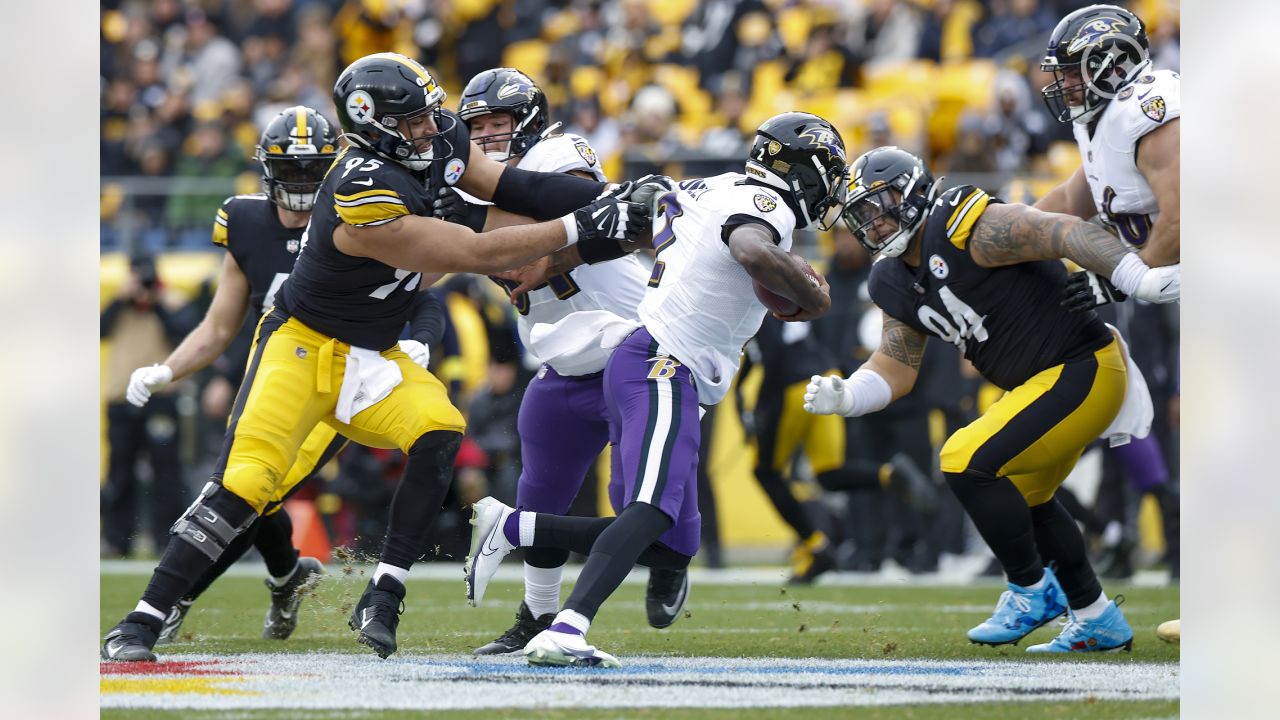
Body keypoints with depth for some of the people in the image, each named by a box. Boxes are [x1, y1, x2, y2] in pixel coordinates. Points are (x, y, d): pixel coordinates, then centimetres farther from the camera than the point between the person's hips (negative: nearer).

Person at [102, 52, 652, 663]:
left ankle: (382, 601, -16)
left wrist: (604, 198, -12)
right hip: (303, 345, -7)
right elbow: (477, 255, -26)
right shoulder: (364, 203, -31)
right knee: (244, 484, -18)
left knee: (439, 434, -20)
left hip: (370, 360, 7)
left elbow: (511, 188, 1)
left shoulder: (438, 139, -6)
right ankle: (141, 622, -8)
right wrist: (578, 229, -22)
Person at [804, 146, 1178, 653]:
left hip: (1083, 370, -11)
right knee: (1023, 500, 24)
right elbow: (895, 369, 13)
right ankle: (1098, 622, 35)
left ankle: (1032, 590, -1)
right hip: (1047, 383, 11)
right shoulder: (896, 283, 10)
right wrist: (844, 397, -8)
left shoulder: (965, 229, -19)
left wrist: (1140, 279, -38)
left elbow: (1066, 233, -26)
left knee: (967, 464, -17)